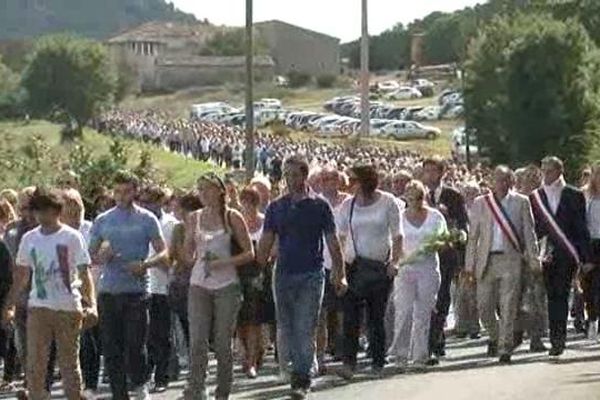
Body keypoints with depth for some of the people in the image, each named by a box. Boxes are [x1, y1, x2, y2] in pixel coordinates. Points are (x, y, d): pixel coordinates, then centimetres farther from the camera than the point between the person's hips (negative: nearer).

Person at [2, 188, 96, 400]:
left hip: (68, 308, -3)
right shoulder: (29, 238, 7)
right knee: (34, 361, 0)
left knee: (69, 362, 6)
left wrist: (91, 304, -18)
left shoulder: (72, 237, -4)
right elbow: (21, 275, 16)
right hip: (38, 307, 3)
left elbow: (84, 273, -6)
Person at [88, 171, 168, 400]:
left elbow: (163, 252, 0)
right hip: (108, 291, 3)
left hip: (137, 289, -3)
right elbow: (91, 256, 14)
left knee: (135, 344, -7)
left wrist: (145, 264, -19)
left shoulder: (146, 219, 3)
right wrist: (101, 256, -9)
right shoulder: (102, 221, 11)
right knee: (112, 348, 4)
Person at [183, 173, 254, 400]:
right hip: (199, 285, 2)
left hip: (226, 285, -2)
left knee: (223, 343, 3)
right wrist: (198, 260, -4)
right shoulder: (194, 218, 9)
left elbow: (249, 253, -1)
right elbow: (187, 253, 18)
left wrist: (224, 262, -14)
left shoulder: (232, 217, 0)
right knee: (197, 342, -7)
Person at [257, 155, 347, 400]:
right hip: (283, 275, 4)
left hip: (311, 275, -4)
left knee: (305, 331, -8)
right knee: (288, 331, 7)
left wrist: (340, 275, -1)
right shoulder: (276, 207, 9)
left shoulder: (319, 206, 1)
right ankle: (302, 372, 20)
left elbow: (333, 242, 2)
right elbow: (265, 243, 10)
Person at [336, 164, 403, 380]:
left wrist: (395, 261, -9)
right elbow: (340, 236, 10)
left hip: (380, 266, -1)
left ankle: (378, 364, 14)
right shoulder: (348, 205, 6)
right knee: (350, 315, -10)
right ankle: (349, 362, -12)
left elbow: (397, 235, 1)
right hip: (354, 265, 1)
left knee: (376, 317, 5)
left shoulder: (387, 202, -1)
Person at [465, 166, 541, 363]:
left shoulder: (521, 202, 6)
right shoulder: (480, 203, 7)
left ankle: (505, 349, 0)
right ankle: (494, 337, 29)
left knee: (508, 306, -6)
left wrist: (534, 260, -2)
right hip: (487, 259, 1)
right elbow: (473, 236, 7)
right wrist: (469, 264, 2)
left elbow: (529, 233, 6)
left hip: (511, 259, -1)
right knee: (484, 305, 3)